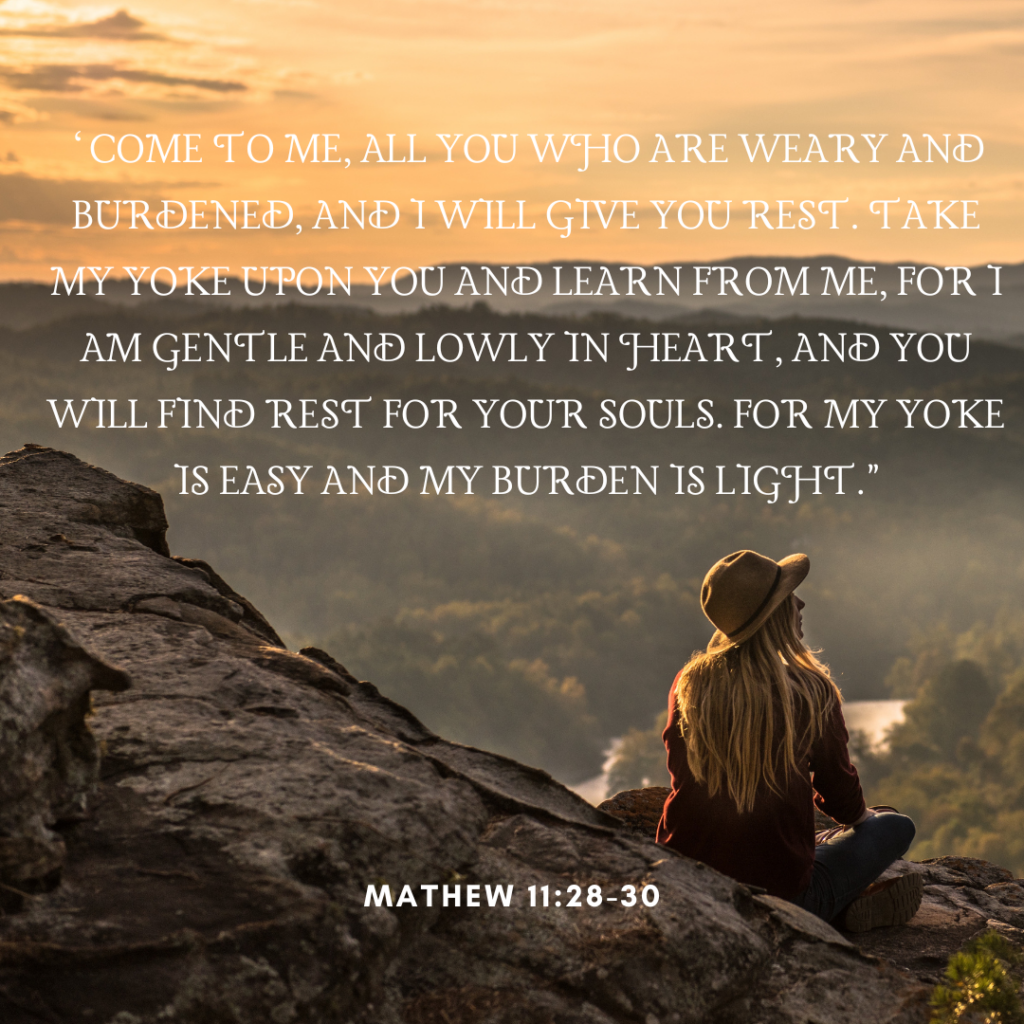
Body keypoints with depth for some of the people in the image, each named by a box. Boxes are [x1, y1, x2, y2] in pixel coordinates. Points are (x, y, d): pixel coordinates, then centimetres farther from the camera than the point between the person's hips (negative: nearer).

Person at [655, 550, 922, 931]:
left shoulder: (689, 684, -2)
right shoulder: (811, 692, -12)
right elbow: (839, 795, 1)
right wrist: (861, 815, 26)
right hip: (779, 895, -4)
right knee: (895, 826, 19)